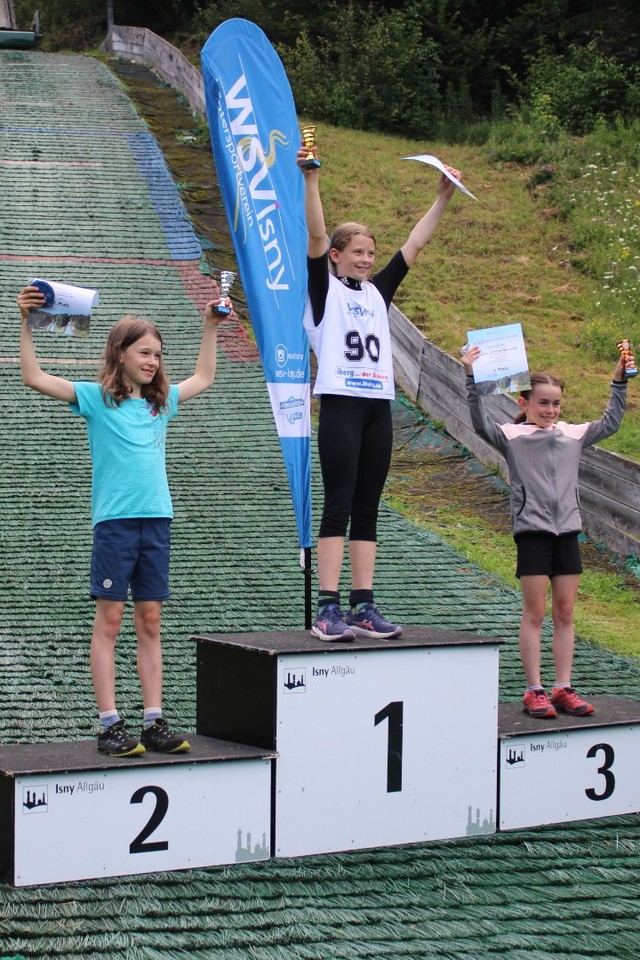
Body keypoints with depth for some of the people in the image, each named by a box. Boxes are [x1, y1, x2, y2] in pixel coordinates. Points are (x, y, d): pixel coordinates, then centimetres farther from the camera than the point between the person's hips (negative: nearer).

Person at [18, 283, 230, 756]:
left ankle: (155, 722, 8)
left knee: (150, 621, 6)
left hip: (157, 520, 5)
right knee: (109, 620, -2)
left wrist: (211, 328, 30)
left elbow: (202, 379, 33)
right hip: (114, 521, -5)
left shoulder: (161, 400, 14)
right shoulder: (97, 398, -1)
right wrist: (27, 323, -16)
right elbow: (35, 378, -9)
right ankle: (110, 725, 0)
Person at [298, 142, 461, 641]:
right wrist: (311, 179, -21)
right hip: (340, 402, -6)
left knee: (367, 509, 6)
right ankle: (329, 609, -10)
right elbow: (316, 235, -10)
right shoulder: (324, 287, 3)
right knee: (338, 506, -9)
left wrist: (444, 196, 17)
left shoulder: (378, 291, 18)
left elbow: (415, 243, 19)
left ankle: (363, 607, 7)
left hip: (378, 406, 6)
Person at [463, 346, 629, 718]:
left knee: (565, 613, 7)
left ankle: (564, 688, 12)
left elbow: (610, 423, 19)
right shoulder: (512, 435, -1)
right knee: (535, 613, -1)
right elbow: (481, 423, -15)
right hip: (532, 531, -4)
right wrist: (472, 380, -25)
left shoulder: (573, 434, 12)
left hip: (568, 532, 4)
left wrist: (620, 382, 11)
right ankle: (535, 691, 3)